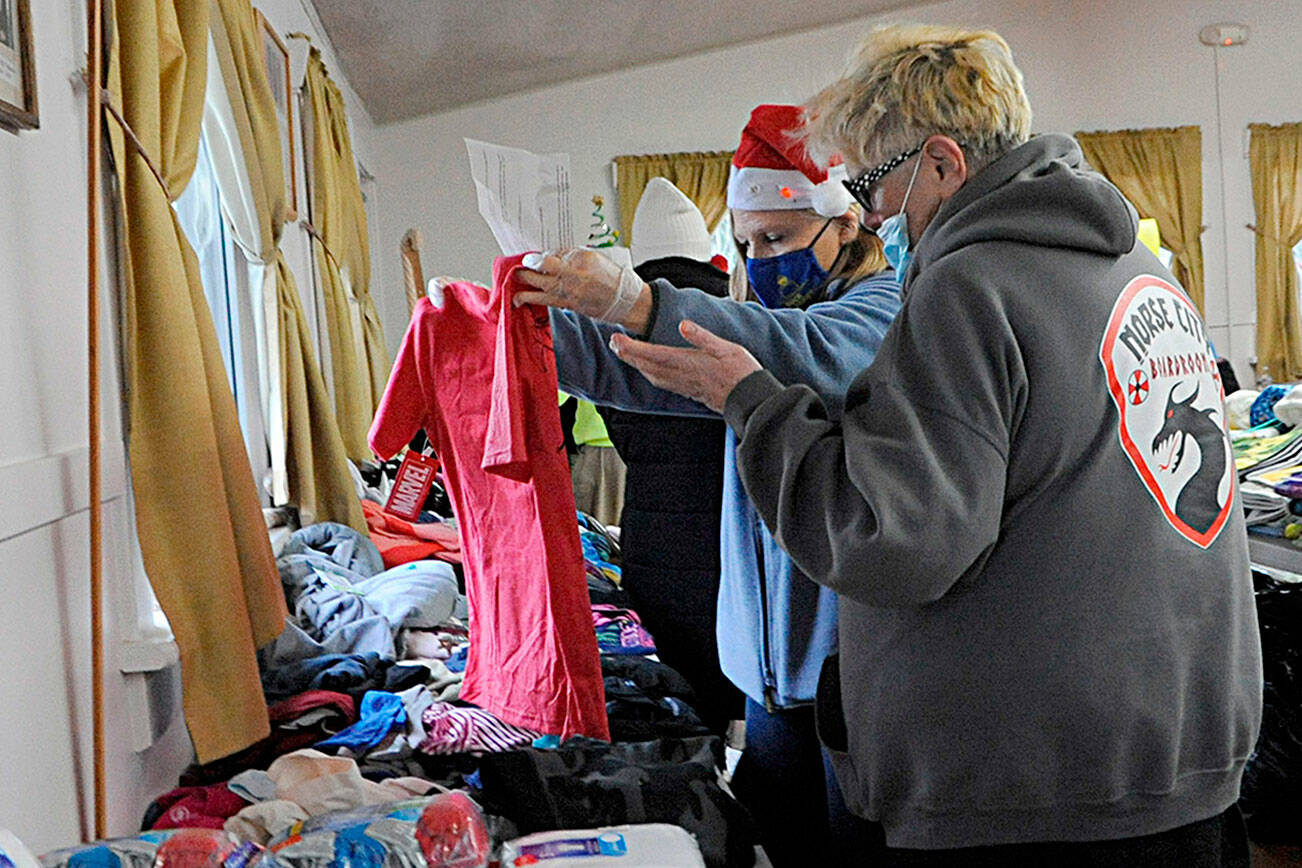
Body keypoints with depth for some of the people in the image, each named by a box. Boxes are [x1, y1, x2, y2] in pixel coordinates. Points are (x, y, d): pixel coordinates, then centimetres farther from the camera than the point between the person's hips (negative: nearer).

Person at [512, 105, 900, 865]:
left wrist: (639, 303, -41)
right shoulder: (760, 326, 18)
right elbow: (629, 368, 7)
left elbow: (812, 355, -30)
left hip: (862, 658, -6)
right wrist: (521, 318, -9)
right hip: (775, 660, 7)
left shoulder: (889, 307, -7)